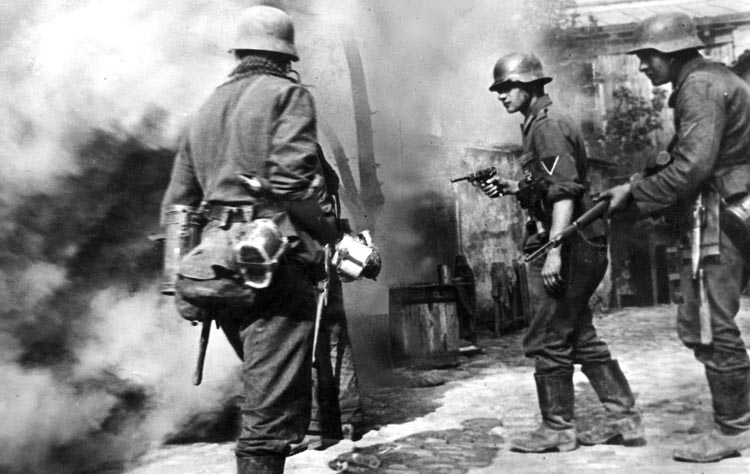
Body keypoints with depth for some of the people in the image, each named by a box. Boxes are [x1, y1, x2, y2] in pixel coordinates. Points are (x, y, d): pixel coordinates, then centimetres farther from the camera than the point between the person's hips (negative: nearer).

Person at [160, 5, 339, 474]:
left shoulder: (207, 109, 22)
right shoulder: (288, 94, 1)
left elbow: (177, 202, 20)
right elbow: (290, 180, -16)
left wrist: (180, 279, 24)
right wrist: (334, 237, -7)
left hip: (217, 260, 7)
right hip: (274, 261, -7)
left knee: (265, 393, 21)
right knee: (274, 407, -6)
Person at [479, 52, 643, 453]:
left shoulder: (548, 127, -13)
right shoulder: (542, 124, 17)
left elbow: (564, 193, -21)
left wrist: (553, 252, -25)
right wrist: (510, 187, 14)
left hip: (568, 247, -10)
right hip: (578, 249, 10)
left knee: (547, 342, -1)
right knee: (581, 338, 15)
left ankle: (557, 429, 11)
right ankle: (624, 419, 20)